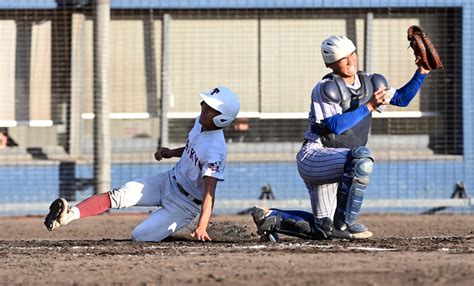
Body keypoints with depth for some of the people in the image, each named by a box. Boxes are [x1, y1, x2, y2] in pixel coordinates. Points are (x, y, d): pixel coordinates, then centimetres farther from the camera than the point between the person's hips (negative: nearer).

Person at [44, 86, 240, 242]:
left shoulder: (215, 151, -30)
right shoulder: (201, 122, -3)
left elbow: (209, 193, -36)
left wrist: (202, 227, -48)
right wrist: (173, 152, 3)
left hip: (185, 204, -7)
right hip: (169, 181, 7)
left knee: (140, 238, -18)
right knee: (119, 195, -17)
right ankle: (69, 215, -31)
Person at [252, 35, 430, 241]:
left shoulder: (369, 83, 8)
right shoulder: (326, 88, -13)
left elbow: (402, 98, 12)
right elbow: (336, 125, -23)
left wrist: (421, 73, -1)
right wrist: (369, 107, -22)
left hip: (332, 166, 8)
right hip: (313, 157, -8)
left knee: (322, 229, 12)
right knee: (361, 157, -36)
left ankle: (271, 218, 25)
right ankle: (343, 224, -28)